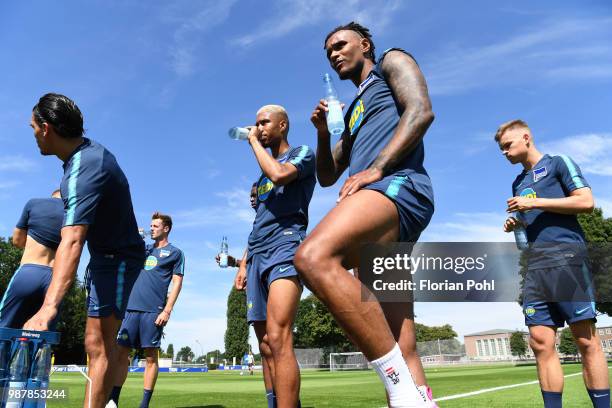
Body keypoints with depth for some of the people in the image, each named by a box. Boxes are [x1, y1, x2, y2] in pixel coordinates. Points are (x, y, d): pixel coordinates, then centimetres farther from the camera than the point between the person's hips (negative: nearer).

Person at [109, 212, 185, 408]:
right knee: (121, 352, 2)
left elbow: (177, 283, 0)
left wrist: (167, 311, -11)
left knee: (151, 356, 0)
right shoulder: (144, 249, 21)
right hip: (132, 307, 5)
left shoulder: (175, 252, 6)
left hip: (154, 310, -5)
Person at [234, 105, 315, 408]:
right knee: (266, 346, 5)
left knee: (278, 340, -20)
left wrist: (254, 142, -1)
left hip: (285, 250, -8)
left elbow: (279, 174, -16)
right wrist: (244, 263, 18)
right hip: (257, 258, 8)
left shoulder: (302, 153, 8)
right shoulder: (263, 174, 28)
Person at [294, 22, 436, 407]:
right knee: (397, 341, 0)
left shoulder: (392, 61, 19)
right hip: (382, 212, 8)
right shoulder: (354, 113, 37)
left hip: (399, 185, -8)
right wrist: (323, 133, 15)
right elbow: (326, 177, 32)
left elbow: (421, 111, -3)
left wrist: (375, 168, -13)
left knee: (314, 257, -34)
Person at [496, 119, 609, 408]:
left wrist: (534, 202, -9)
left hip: (565, 256, -6)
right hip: (535, 265, 6)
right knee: (540, 342, -1)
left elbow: (586, 202, -5)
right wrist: (514, 224, 10)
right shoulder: (519, 183, 25)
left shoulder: (558, 163, 7)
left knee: (586, 339, -5)